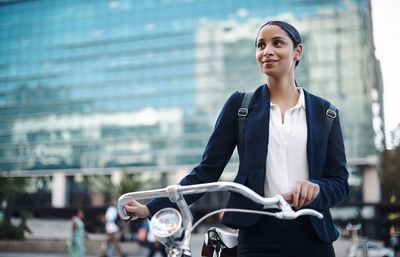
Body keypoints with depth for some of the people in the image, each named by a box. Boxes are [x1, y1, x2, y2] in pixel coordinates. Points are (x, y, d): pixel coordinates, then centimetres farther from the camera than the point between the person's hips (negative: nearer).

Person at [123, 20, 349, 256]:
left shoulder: (325, 112, 8)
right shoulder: (240, 104, 6)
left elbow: (340, 181, 5)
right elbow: (208, 170, 2)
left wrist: (314, 188, -18)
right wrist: (152, 209, -7)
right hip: (258, 235, -1)